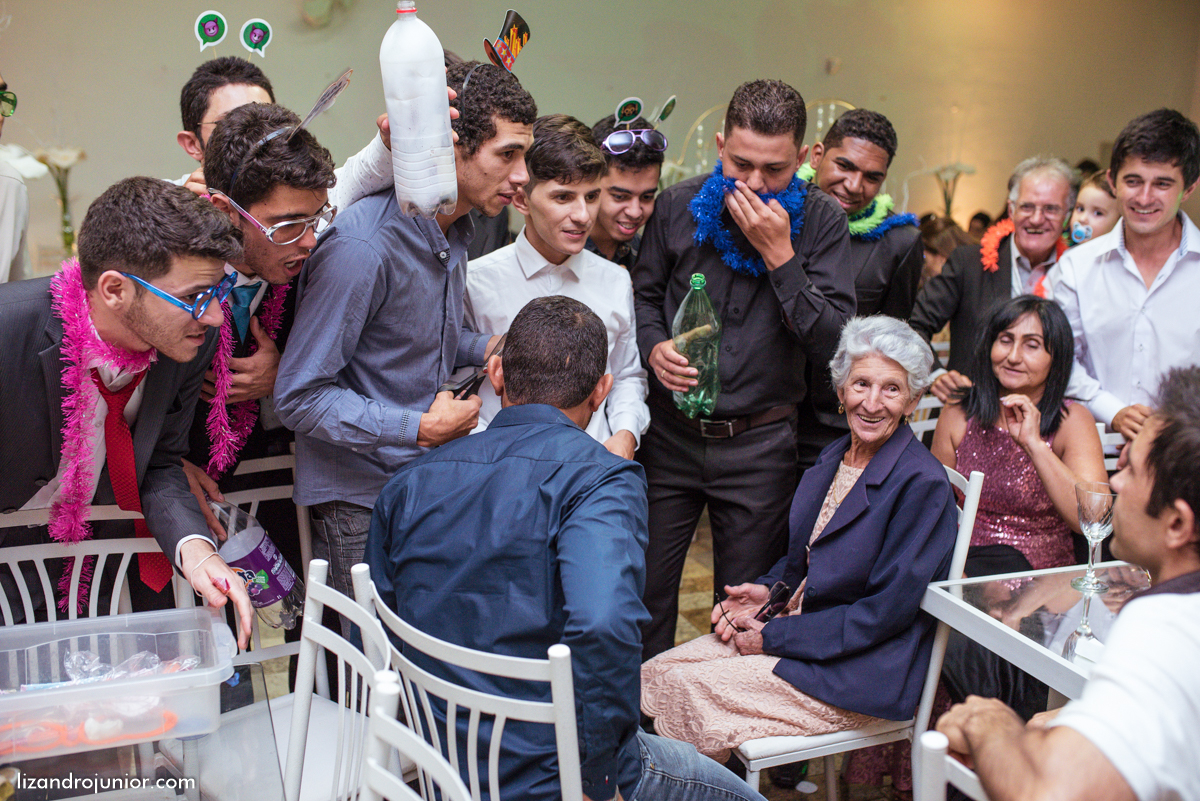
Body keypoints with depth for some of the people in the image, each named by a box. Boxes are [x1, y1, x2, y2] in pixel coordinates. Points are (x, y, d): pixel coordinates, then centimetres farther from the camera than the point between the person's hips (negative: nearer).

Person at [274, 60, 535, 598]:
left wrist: (490, 349, 4)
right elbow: (300, 396, -20)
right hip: (359, 504, -8)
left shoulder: (452, 231, 7)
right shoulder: (362, 247, -22)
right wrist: (419, 429, -20)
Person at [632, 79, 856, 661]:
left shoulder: (820, 220, -4)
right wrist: (654, 347, -9)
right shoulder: (679, 206, 0)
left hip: (760, 443, -1)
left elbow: (831, 340, -11)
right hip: (670, 433, 2)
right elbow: (643, 295, 12)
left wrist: (780, 256, -19)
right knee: (644, 592, 8)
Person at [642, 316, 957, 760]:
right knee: (655, 673, -7)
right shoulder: (834, 458, 8)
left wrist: (774, 637, -16)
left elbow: (886, 611, -19)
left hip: (863, 670, -8)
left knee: (687, 690, -19)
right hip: (794, 621, 8)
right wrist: (768, 591, -1)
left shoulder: (922, 483, -18)